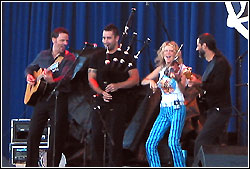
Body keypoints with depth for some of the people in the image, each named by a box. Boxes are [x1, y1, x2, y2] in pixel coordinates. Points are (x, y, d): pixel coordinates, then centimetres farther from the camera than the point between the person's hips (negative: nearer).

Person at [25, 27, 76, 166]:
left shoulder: (69, 58, -3)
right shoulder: (43, 55, 12)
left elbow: (65, 78, -20)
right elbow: (30, 67, 28)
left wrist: (52, 81, -39)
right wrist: (29, 75, 5)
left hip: (59, 99, -4)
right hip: (42, 97, 4)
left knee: (57, 137, -3)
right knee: (33, 133, 2)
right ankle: (31, 164, 10)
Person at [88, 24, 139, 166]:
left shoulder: (126, 57, 2)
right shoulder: (98, 57, 15)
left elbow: (135, 79, -3)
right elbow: (91, 78, 10)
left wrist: (118, 85, -18)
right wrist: (101, 92, -8)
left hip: (118, 103, -4)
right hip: (100, 102, 4)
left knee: (114, 138, -7)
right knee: (97, 136, 4)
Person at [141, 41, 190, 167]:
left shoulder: (181, 68, 0)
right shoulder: (161, 69, 14)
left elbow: (182, 89, -14)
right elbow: (143, 81, 15)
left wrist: (177, 79, -34)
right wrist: (151, 81, -6)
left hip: (177, 109, -6)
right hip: (164, 109, 6)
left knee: (173, 142, -22)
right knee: (150, 144, -3)